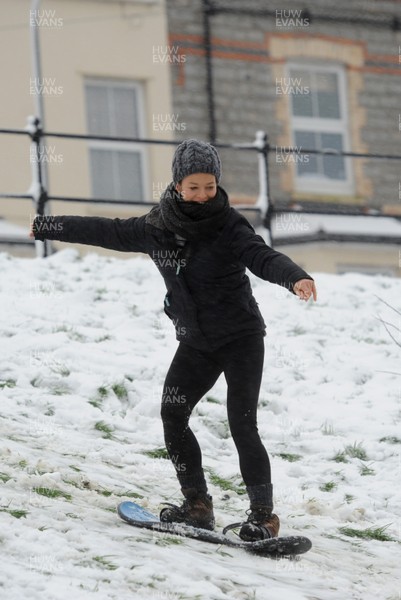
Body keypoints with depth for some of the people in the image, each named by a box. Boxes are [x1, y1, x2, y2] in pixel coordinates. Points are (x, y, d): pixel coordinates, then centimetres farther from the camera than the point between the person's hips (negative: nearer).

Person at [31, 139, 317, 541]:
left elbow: (263, 257, -27)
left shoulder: (229, 225, -12)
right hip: (195, 343, 5)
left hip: (241, 338, -5)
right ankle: (197, 505, 2)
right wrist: (46, 228, 22)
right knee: (172, 416, -8)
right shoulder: (156, 228, 1)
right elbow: (108, 232, 14)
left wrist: (296, 278, -48)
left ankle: (263, 515, -5)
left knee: (242, 425, -12)